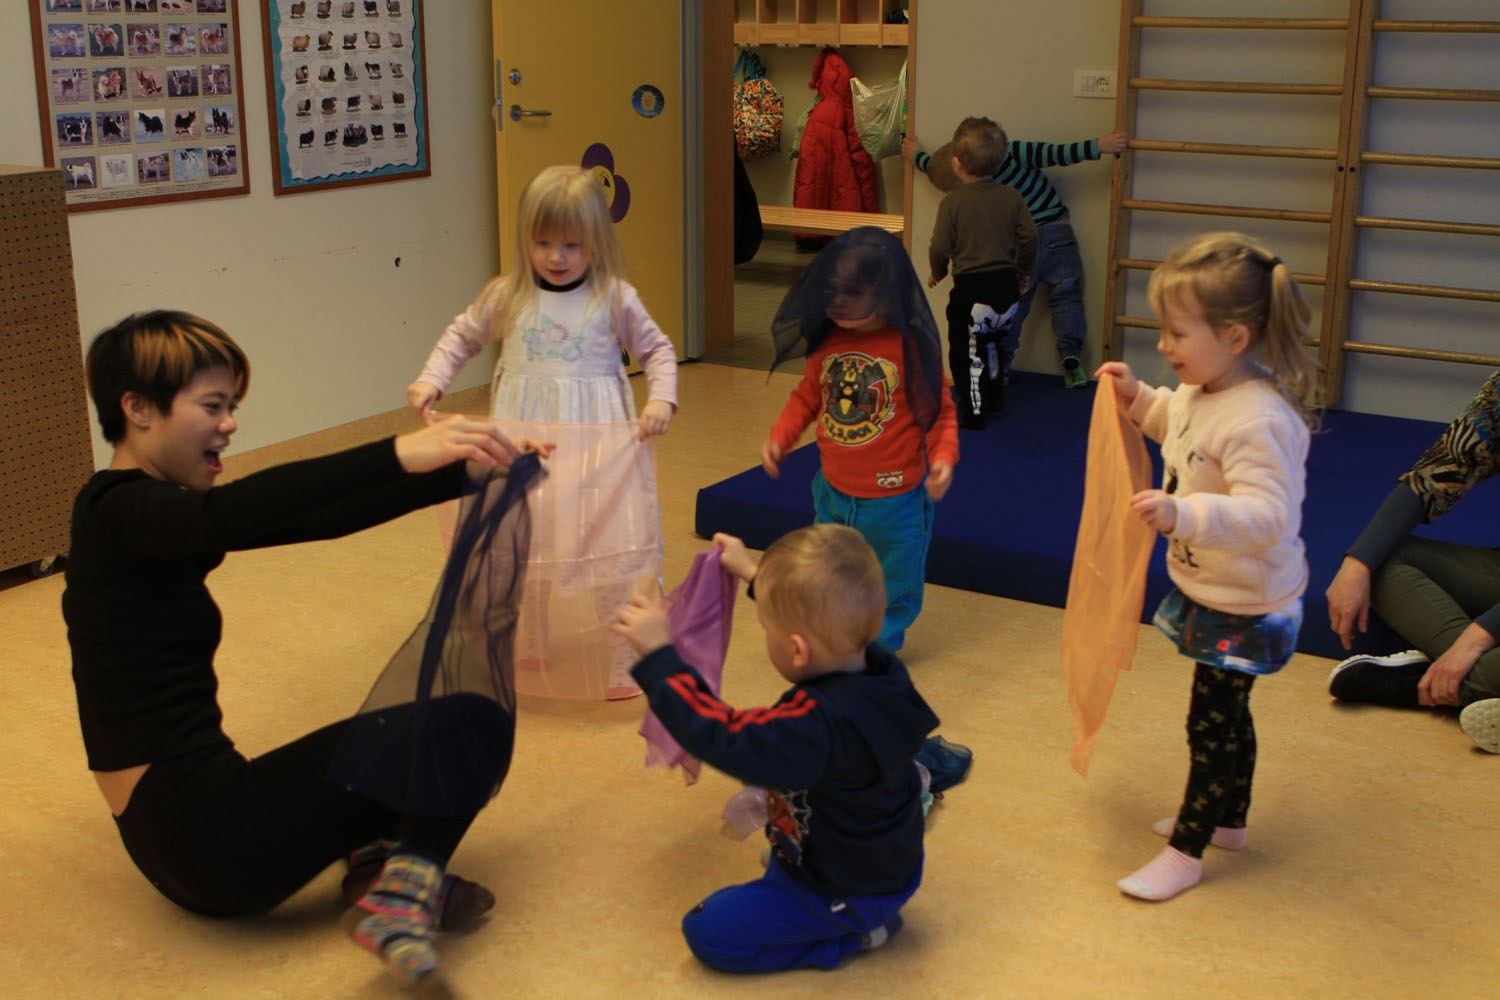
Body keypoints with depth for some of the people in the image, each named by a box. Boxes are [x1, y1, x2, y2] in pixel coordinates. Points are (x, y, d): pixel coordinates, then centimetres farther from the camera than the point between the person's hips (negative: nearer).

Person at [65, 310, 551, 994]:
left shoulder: (153, 515, 13)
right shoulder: (118, 512, -15)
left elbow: (322, 518, 8)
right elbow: (232, 515, -38)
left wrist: (466, 469, 0)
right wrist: (400, 453, -46)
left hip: (177, 829, 10)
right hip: (208, 832, -10)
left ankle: (382, 855, -6)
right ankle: (401, 897, -21)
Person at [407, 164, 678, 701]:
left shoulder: (615, 299, -3)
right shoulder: (506, 296, 2)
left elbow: (657, 349, 7)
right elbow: (461, 336, 16)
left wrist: (661, 399, -9)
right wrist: (430, 379, 1)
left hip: (597, 440, -2)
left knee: (612, 544, -2)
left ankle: (626, 654, 15)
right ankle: (524, 651, 31)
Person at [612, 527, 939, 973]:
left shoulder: (817, 726, -39)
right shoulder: (876, 666, -14)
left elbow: (722, 738, -36)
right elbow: (815, 618, 6)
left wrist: (658, 655, -34)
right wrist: (757, 576, 15)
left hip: (846, 892, -9)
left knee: (707, 929, -2)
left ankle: (853, 933, 1)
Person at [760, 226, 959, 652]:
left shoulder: (911, 346, -17)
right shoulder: (826, 341, -3)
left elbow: (939, 409, -9)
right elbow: (806, 397, 10)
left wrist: (943, 456, -23)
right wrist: (779, 438, -2)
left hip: (893, 499, -4)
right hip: (833, 491, 5)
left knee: (894, 584, 12)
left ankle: (880, 646, 33)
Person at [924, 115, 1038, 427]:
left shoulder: (953, 201, -10)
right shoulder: (1011, 196, 1)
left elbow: (939, 247, -12)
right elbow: (1029, 237, 0)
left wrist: (938, 273, 8)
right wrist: (1023, 272, 16)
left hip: (971, 287, -5)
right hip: (1006, 283, 5)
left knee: (965, 351, 6)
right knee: (990, 343, 25)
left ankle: (972, 411, 8)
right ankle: (994, 398, 37)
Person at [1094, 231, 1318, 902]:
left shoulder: (1258, 420, -32)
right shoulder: (1204, 390, -3)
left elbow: (1265, 517, -38)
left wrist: (1183, 514, -50)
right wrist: (1138, 398, 8)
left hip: (1246, 606, -9)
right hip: (1211, 590, 9)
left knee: (1211, 722, 5)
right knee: (1227, 712, 24)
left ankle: (1187, 852, 20)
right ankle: (1228, 820, 43)